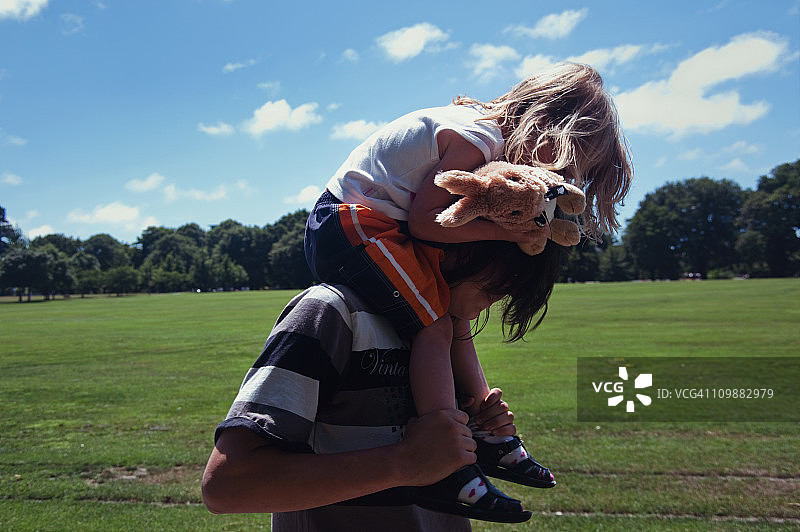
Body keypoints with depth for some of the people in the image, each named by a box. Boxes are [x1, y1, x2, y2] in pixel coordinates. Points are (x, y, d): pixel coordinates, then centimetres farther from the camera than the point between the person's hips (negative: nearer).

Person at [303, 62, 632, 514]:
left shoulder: (485, 124, 11)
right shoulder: (478, 138, -19)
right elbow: (424, 220, -21)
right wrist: (504, 231, -20)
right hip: (348, 224, -10)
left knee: (456, 312, 8)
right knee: (435, 323, -17)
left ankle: (488, 435, 15)